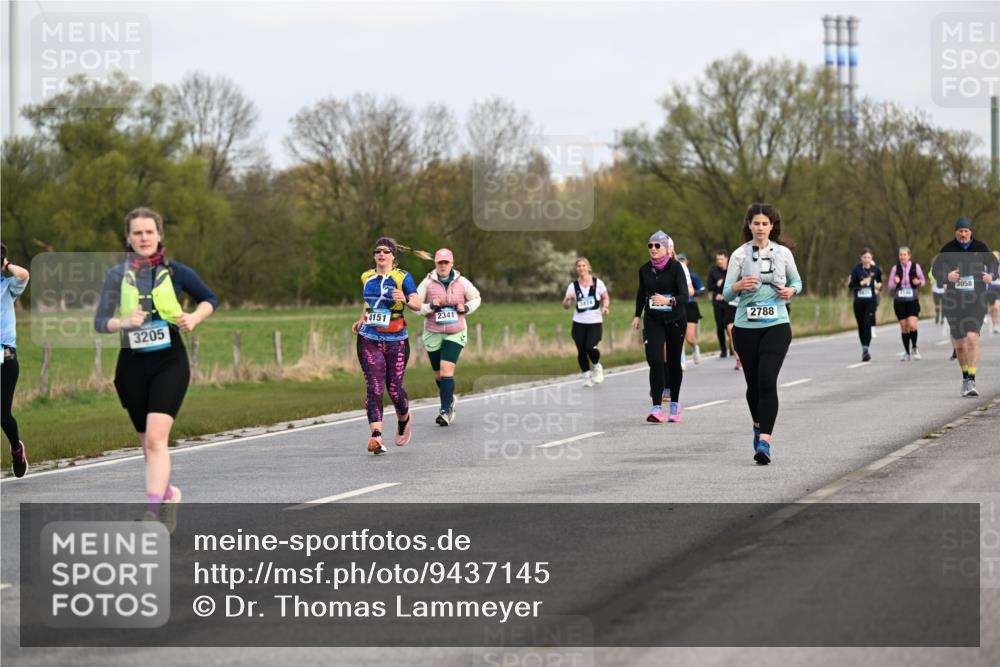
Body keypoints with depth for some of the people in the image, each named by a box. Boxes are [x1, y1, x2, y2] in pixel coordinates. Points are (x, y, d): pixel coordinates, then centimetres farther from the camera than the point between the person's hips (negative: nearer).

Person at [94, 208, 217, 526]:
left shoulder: (176, 272, 1)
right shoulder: (117, 275, 2)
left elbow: (209, 299, 16)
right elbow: (100, 322, 0)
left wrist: (195, 317, -4)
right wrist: (123, 322, -19)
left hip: (170, 361, -2)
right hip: (132, 365, 3)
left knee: (156, 438, -19)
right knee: (148, 443, 13)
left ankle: (152, 513, -24)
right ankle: (167, 494, 38)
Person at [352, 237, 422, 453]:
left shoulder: (402, 278, -5)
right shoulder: (367, 277, 8)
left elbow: (417, 304, -18)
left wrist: (405, 300, -38)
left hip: (396, 341, -2)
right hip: (369, 340, 2)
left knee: (394, 388, 3)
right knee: (373, 388, -11)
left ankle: (404, 420, 37)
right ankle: (376, 437, -19)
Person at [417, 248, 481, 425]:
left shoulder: (462, 282, -1)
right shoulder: (427, 283, -5)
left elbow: (476, 298, 14)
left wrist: (466, 308, -5)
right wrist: (430, 307, -21)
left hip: (455, 334, -1)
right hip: (433, 334, 1)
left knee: (446, 370, -18)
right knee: (439, 375, 11)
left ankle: (445, 411, -19)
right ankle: (450, 399, 41)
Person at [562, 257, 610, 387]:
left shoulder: (597, 283, -1)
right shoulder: (573, 286, 1)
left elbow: (606, 298, 10)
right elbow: (566, 306, 2)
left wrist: (605, 306, -11)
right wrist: (568, 300, -20)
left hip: (595, 322, -2)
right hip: (579, 323, 2)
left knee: (590, 347, -20)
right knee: (581, 351, -2)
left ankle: (597, 367, 10)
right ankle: (586, 376, 17)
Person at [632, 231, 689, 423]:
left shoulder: (676, 267, -12)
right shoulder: (645, 269, 1)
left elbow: (684, 296, -20)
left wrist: (668, 301, -38)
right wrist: (638, 315, 21)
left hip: (675, 319, -2)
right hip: (653, 320, 2)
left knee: (674, 362, 8)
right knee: (655, 361, -13)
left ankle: (674, 404, 26)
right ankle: (656, 408, -18)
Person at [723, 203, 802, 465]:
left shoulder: (783, 253, 5)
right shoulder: (740, 254, 1)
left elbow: (796, 281, 19)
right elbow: (726, 292, 0)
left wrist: (791, 290, -4)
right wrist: (738, 286, -23)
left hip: (776, 325, -1)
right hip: (746, 326, 1)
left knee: (767, 379, -16)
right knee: (753, 382, 7)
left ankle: (764, 442, -21)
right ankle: (759, 425, 36)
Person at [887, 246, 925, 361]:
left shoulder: (915, 267, 1)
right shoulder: (895, 269, 4)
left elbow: (923, 280, 11)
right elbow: (890, 286, 7)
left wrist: (918, 282, -11)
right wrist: (895, 283, -15)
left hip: (913, 300, -2)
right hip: (899, 301, 2)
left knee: (912, 325, -16)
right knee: (904, 327, 3)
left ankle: (914, 348, 5)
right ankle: (907, 352, 15)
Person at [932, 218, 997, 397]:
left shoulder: (980, 247, 3)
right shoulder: (948, 249, 4)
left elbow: (994, 265, 14)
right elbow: (935, 270, 3)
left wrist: (991, 276, -8)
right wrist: (947, 277, -18)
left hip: (976, 300, -2)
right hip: (954, 301, 2)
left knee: (972, 338, -18)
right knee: (959, 344, 9)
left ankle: (971, 381, -20)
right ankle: (965, 378, 29)